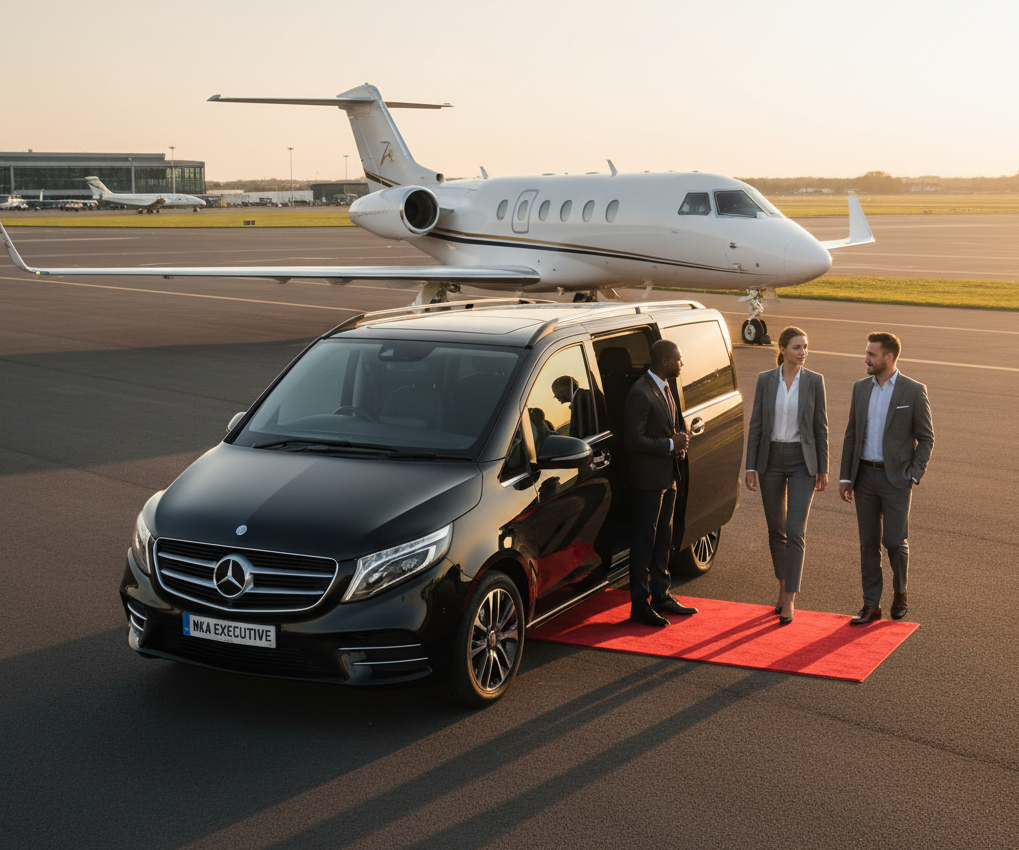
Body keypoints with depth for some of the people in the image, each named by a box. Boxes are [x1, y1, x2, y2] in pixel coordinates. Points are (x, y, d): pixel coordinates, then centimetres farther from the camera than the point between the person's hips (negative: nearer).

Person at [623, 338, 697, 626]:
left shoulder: (666, 388, 11)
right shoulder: (640, 393, -18)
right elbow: (632, 439, -23)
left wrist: (680, 439, 3)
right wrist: (671, 445, -17)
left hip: (669, 477, 9)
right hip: (648, 480, -9)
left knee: (663, 538, 16)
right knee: (644, 542, -3)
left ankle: (661, 596, 27)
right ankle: (640, 605, 4)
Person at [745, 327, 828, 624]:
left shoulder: (814, 381, -3)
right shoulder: (765, 380, 0)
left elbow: (821, 427, 0)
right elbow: (756, 425, 2)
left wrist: (823, 469, -2)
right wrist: (751, 467, -3)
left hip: (802, 462, -2)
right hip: (771, 460, 2)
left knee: (795, 532, -10)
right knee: (776, 530, 11)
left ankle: (789, 601, -6)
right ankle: (784, 588, 30)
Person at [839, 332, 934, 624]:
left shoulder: (914, 391, -6)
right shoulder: (861, 387, 7)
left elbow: (926, 438, -2)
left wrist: (913, 476, -11)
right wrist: (845, 476, 6)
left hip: (896, 478, -4)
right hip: (865, 476, 4)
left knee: (895, 540, -4)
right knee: (869, 542, 6)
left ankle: (900, 592, 24)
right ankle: (871, 605, 13)